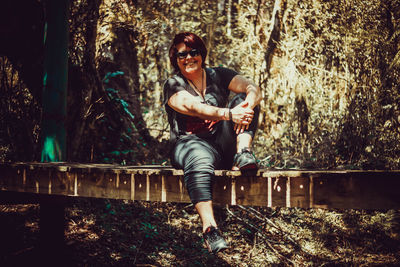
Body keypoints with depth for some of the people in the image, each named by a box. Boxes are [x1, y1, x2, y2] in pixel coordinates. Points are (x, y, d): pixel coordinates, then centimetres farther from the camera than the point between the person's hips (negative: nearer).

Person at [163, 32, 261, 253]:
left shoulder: (218, 76, 13)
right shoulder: (173, 85, 3)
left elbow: (253, 88, -4)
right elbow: (194, 107, -18)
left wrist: (247, 107, -29)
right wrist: (230, 114, -34)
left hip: (224, 143, 4)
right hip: (191, 142, -4)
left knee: (244, 99, -12)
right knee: (200, 163, -41)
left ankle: (243, 153, -32)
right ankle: (209, 228, -52)